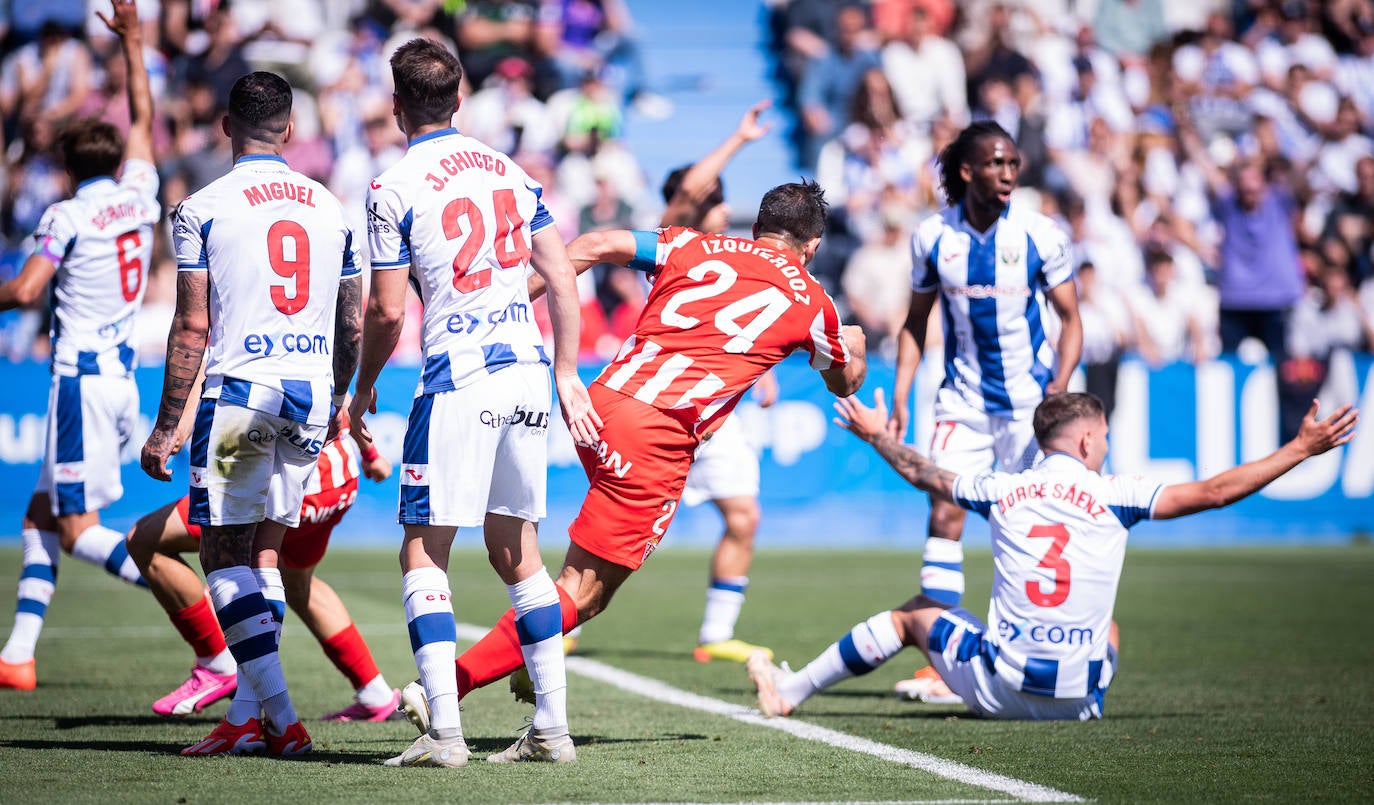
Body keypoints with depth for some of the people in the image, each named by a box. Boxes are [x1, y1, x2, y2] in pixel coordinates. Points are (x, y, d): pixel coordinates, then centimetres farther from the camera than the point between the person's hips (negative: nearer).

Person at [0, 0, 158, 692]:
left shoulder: (67, 216, -9)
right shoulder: (138, 196, 8)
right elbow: (143, 119, 23)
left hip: (82, 379, -7)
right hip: (123, 380, 7)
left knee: (77, 530, -7)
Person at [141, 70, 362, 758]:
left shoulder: (204, 209, -5)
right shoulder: (331, 208, 10)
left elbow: (192, 329, -7)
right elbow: (352, 326, 13)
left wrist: (166, 426, -1)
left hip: (240, 392, -5)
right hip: (312, 393, 5)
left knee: (224, 554, 1)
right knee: (264, 550, 14)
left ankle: (279, 714, -8)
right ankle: (249, 714, 13)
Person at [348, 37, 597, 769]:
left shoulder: (395, 188, -6)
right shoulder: (510, 173, 11)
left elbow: (388, 311, -6)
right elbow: (563, 285, 11)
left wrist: (363, 388, 10)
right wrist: (566, 376, 18)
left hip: (459, 382, -6)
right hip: (526, 373, 6)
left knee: (424, 554, 0)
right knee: (517, 552, 14)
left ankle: (444, 731, -10)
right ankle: (552, 727, 12)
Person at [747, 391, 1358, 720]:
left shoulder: (1000, 491, 3)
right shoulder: (1112, 496, -4)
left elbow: (921, 474, 21)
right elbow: (1213, 492, -4)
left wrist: (875, 433, 40)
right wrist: (1300, 450, 4)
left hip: (999, 688, 1)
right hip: (1076, 699, 0)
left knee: (916, 612, 25)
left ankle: (791, 690, 30)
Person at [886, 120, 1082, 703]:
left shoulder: (1041, 235, -8)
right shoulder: (932, 237, -2)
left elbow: (1070, 319, -1)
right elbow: (916, 322, 10)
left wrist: (1059, 388, -15)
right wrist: (899, 400, 2)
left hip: (1030, 398, -2)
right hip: (963, 398, 2)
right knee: (944, 512, -9)